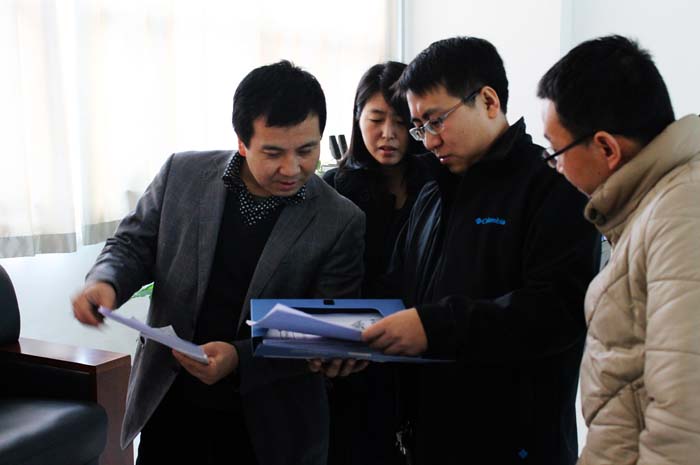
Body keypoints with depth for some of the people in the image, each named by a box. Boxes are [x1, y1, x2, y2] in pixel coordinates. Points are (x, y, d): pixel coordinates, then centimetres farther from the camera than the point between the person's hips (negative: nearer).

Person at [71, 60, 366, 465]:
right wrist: (106, 282, -16)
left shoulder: (342, 223, -13)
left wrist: (240, 358, -25)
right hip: (169, 404, 2)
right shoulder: (183, 174, -5)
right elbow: (134, 244, 6)